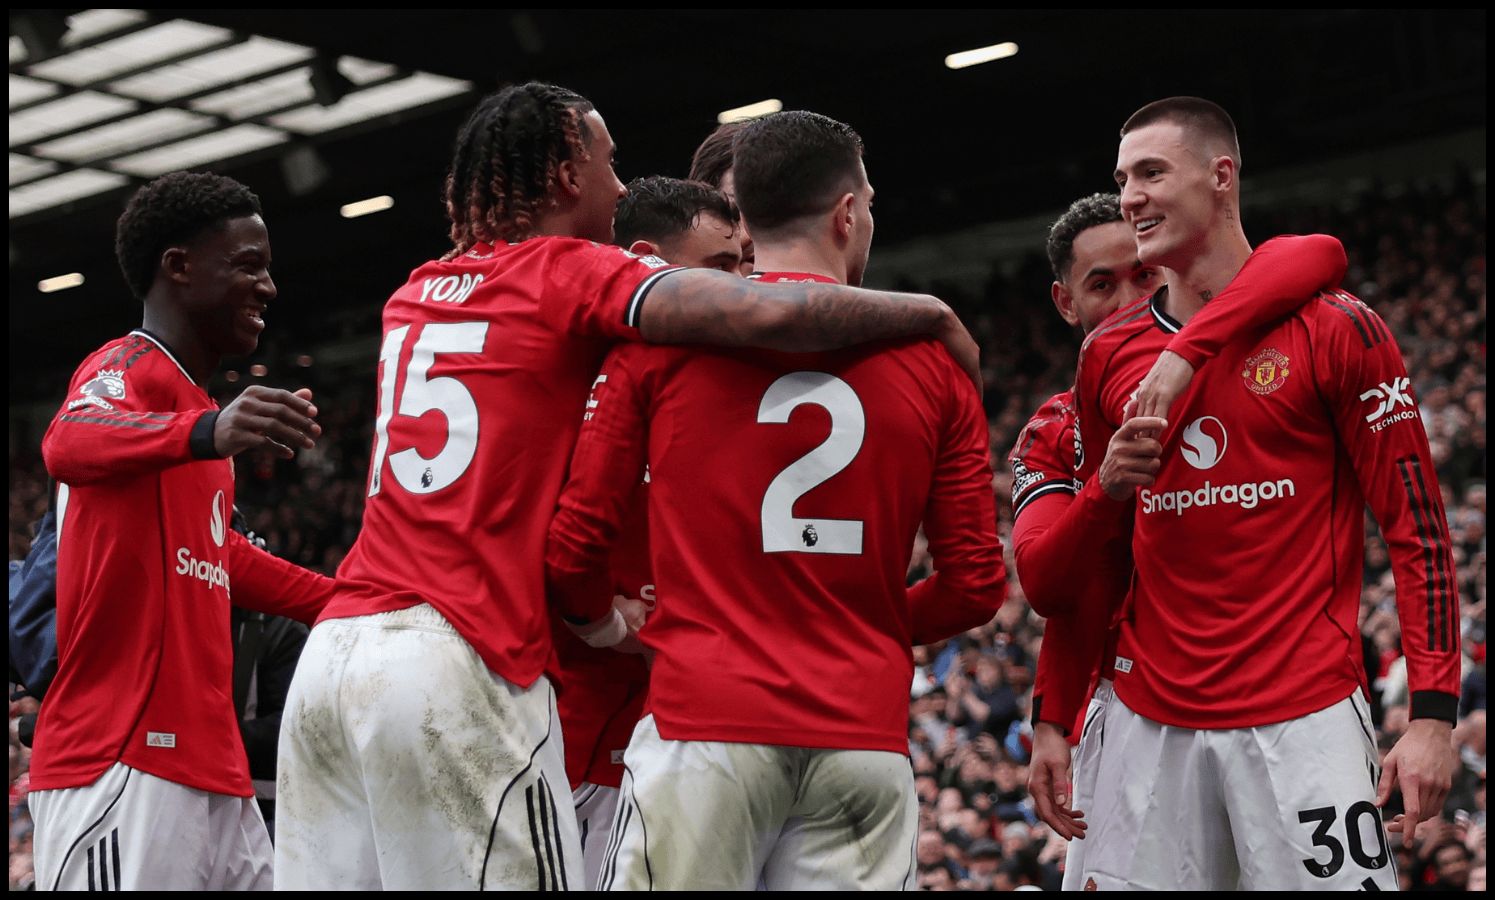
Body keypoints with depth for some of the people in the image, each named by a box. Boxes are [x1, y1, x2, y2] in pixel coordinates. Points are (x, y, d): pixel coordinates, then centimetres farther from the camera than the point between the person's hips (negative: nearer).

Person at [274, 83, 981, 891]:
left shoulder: (414, 294, 20)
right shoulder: (571, 273, -1)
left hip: (331, 649, 7)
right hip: (456, 665, -7)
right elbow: (768, 314, -13)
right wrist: (930, 312, 1)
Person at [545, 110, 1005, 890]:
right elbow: (976, 587, 7)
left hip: (704, 726, -2)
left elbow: (572, 549, 1)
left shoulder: (662, 334, 2)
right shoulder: (931, 362, 7)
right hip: (865, 733, 2)